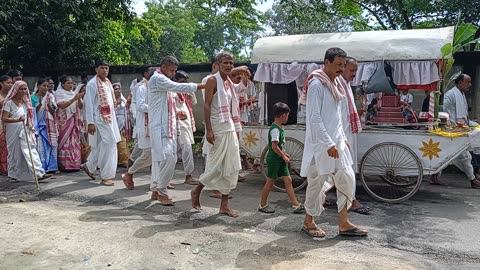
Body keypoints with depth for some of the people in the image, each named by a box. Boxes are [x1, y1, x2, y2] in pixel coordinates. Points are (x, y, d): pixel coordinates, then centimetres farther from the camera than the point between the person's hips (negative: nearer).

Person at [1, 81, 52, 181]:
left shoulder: (26, 102, 10)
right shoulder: (9, 102, -7)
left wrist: (31, 127, 9)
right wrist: (18, 120, -27)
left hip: (24, 131, 4)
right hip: (13, 132, -4)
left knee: (30, 150, -6)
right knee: (14, 153, 6)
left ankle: (39, 173, -13)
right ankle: (13, 174, 21)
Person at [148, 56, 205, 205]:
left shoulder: (165, 81, 21)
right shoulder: (157, 79, -9)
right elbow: (179, 87, -20)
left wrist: (177, 113, 13)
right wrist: (203, 85, -19)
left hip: (168, 125, 9)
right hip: (159, 126, -9)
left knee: (160, 158, 10)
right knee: (167, 157, -15)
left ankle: (156, 189, 18)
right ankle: (161, 192, -6)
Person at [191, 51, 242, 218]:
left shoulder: (230, 83, 15)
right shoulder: (213, 80, -7)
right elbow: (207, 105, -13)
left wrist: (237, 129, 16)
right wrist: (208, 130, -21)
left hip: (230, 129, 8)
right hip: (218, 127, -8)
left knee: (230, 167, 5)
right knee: (217, 165, -4)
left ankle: (224, 205, 13)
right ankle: (197, 191, 21)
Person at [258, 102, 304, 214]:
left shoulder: (280, 128, 10)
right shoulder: (275, 129, -20)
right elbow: (274, 146, -25)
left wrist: (284, 153, 11)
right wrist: (284, 156, -16)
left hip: (280, 159, 9)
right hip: (273, 159, -9)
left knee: (288, 180, 6)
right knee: (270, 181, 3)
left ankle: (296, 205, 9)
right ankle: (262, 205, 18)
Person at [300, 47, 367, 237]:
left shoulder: (336, 83, 14)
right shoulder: (316, 85, -14)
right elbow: (314, 117, -19)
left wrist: (342, 138, 17)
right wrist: (328, 144, -21)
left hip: (336, 141, 9)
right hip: (320, 144, -8)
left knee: (347, 178, 6)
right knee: (317, 182, 2)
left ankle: (344, 223, 16)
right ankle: (308, 222, 21)